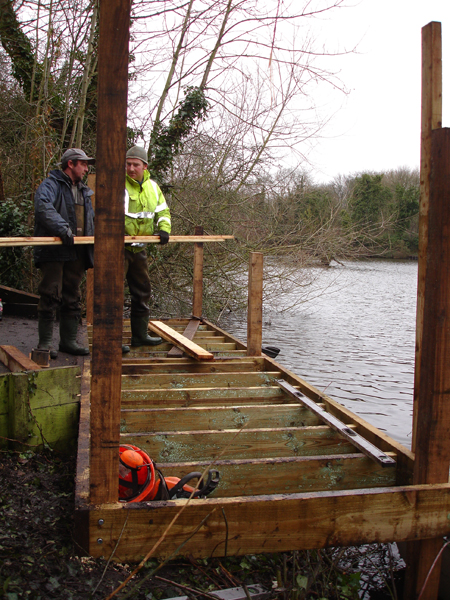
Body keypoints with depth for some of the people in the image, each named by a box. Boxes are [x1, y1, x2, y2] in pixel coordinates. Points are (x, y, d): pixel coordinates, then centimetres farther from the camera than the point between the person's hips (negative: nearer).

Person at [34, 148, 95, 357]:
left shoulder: (84, 191, 23)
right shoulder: (50, 185, -4)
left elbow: (92, 218, 30)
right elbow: (43, 207, -24)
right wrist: (63, 228, -35)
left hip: (77, 252, 8)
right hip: (53, 251, -8)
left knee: (73, 297, 10)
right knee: (51, 296, -7)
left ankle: (69, 340, 18)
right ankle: (45, 342, 0)